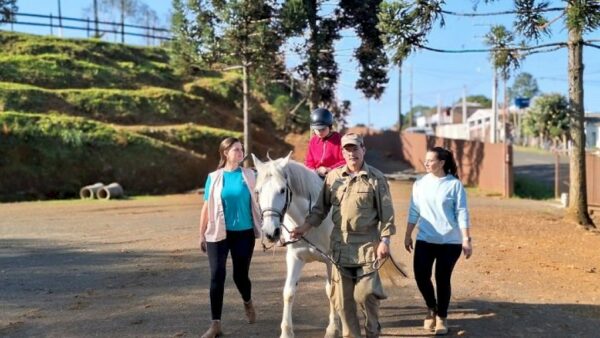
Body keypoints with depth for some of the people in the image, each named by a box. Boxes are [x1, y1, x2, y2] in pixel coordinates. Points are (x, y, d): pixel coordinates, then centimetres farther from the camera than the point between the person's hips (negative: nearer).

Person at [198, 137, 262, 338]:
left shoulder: (249, 176, 1)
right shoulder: (214, 178, -1)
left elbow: (259, 201, 4)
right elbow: (207, 207, 2)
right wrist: (202, 235, 3)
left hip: (244, 233, 1)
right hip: (218, 234, 0)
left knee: (240, 275, 10)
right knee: (217, 277, -3)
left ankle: (248, 303, 42)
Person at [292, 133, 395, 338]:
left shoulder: (376, 178, -4)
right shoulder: (333, 176, 5)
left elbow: (386, 212, -5)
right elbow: (321, 207, 9)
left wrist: (385, 240, -10)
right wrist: (305, 227, 0)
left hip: (367, 244, -3)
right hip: (340, 244, 3)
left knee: (365, 293, -5)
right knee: (342, 298, 8)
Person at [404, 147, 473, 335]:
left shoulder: (454, 184, -5)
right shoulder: (420, 183, 4)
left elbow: (462, 213, -5)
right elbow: (414, 212, 9)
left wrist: (466, 240, -8)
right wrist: (408, 235, 10)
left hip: (450, 241, -3)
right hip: (425, 240, 3)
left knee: (443, 279, 3)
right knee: (421, 276, -5)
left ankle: (441, 317, 23)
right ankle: (431, 309, 24)